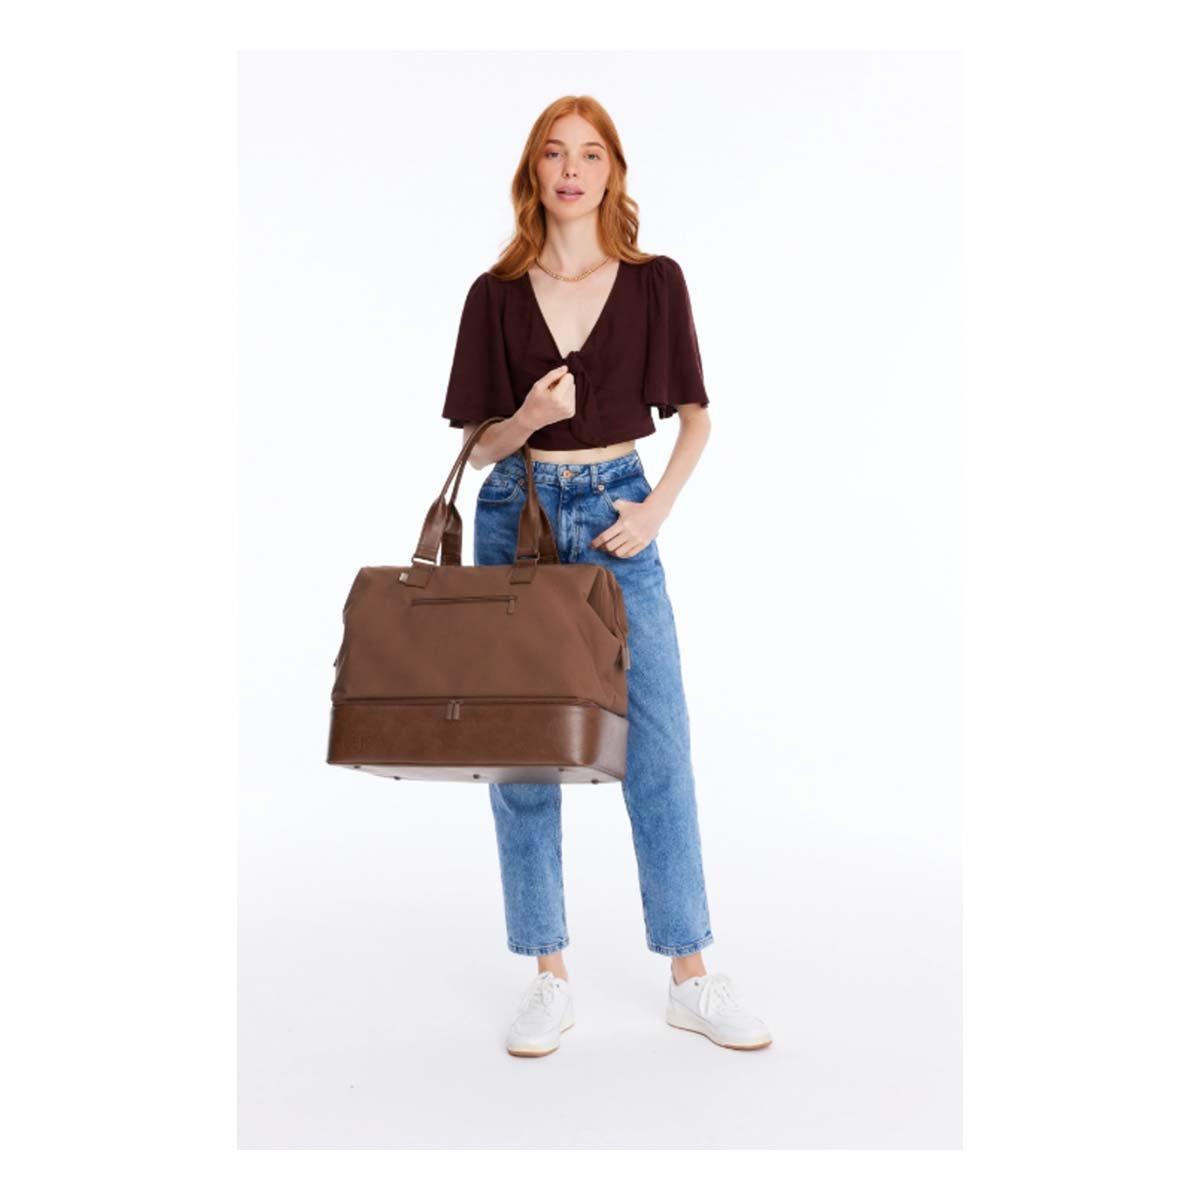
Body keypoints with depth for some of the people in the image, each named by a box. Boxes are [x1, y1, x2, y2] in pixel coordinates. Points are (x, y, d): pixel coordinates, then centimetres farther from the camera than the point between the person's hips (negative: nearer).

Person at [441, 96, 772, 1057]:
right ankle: (550, 980, 16)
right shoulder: (496, 293, 3)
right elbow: (480, 443, 5)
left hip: (619, 517, -1)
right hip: (515, 517, 1)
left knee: (659, 750, 0)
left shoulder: (655, 282, 2)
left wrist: (656, 507, -7)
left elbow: (696, 415, 7)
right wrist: (527, 419, -16)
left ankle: (693, 978, 13)